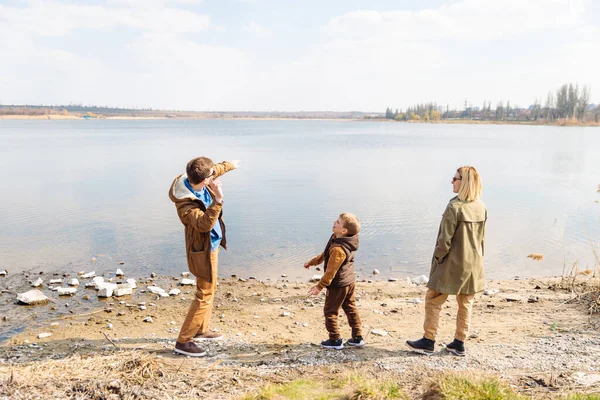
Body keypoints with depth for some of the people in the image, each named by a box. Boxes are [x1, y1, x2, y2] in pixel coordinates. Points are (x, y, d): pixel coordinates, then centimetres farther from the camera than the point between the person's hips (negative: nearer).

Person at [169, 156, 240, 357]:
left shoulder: (196, 180, -8)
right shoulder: (185, 203, -32)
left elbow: (216, 169, 14)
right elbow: (204, 223, -47)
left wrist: (230, 164, 31)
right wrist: (218, 200, -55)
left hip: (212, 244, 10)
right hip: (203, 250, -10)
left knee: (209, 289, 22)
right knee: (205, 296, -1)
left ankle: (201, 330, 38)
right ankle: (183, 341, 10)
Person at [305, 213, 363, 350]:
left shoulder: (338, 249, -31)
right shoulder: (337, 240, 0)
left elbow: (331, 271, -26)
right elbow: (325, 254, 15)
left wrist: (320, 286, -16)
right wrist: (312, 262, 24)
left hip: (338, 285, -10)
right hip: (349, 282, 10)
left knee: (330, 311, 7)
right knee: (350, 309, 19)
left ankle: (335, 340, 17)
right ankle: (357, 338, 28)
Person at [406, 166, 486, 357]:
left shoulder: (454, 207, -20)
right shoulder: (481, 207, 2)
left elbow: (445, 240, -18)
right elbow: (481, 237, 9)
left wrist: (437, 259, -5)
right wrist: (476, 257, 18)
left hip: (453, 264, -7)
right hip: (473, 264, 7)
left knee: (433, 300, 7)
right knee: (466, 304, 15)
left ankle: (428, 342, 15)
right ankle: (459, 343, 24)